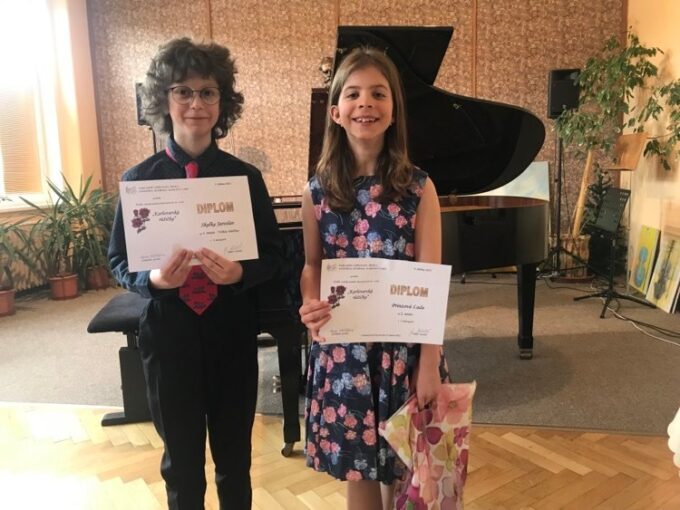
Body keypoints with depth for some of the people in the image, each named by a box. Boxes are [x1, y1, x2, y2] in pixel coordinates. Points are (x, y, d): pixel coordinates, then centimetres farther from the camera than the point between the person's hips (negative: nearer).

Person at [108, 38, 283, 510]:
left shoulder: (245, 177, -3)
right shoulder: (139, 179, -4)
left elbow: (274, 254, -2)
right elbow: (119, 260, 0)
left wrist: (239, 273, -22)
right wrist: (153, 278, -21)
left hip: (232, 332, 1)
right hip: (167, 331, 0)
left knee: (234, 453, 17)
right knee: (181, 456, 16)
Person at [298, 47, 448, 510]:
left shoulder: (418, 187, -7)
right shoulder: (319, 190, -1)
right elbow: (313, 265, 8)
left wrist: (429, 363, -11)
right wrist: (310, 304, -14)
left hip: (404, 345, -1)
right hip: (342, 346, 2)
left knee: (400, 465, 13)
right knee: (357, 466, 14)